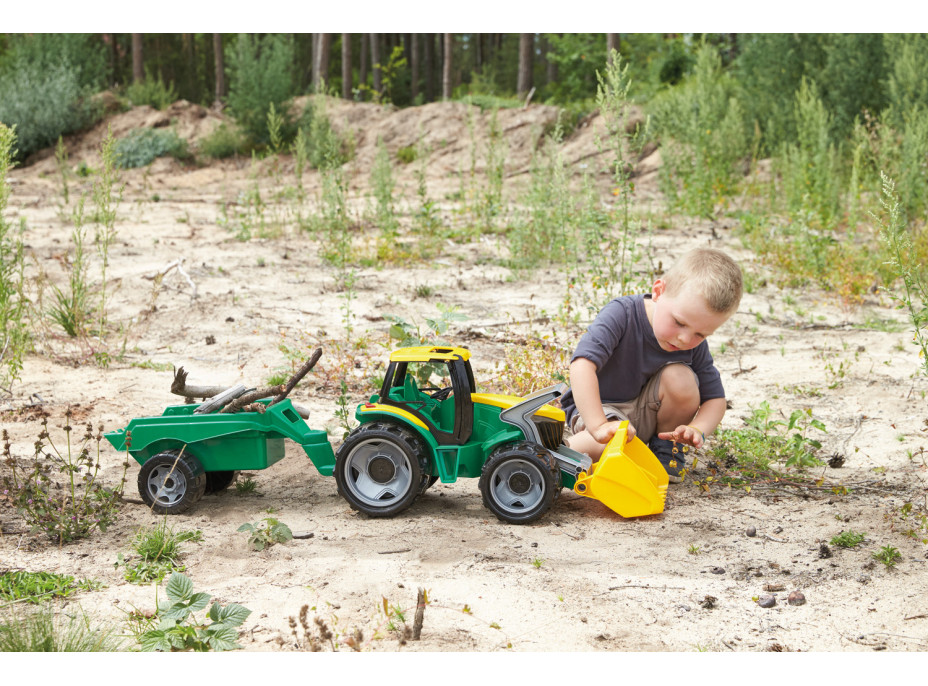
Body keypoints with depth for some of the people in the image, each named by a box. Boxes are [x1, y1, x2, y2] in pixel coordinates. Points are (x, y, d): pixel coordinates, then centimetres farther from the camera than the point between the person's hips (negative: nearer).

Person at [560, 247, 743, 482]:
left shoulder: (694, 344, -12)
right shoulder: (622, 314, -27)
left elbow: (715, 398, -3)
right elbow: (582, 365, -40)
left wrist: (697, 429, -26)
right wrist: (598, 426, -49)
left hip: (646, 414, 5)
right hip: (598, 408, -5)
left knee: (681, 377, -23)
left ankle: (666, 446, 1)